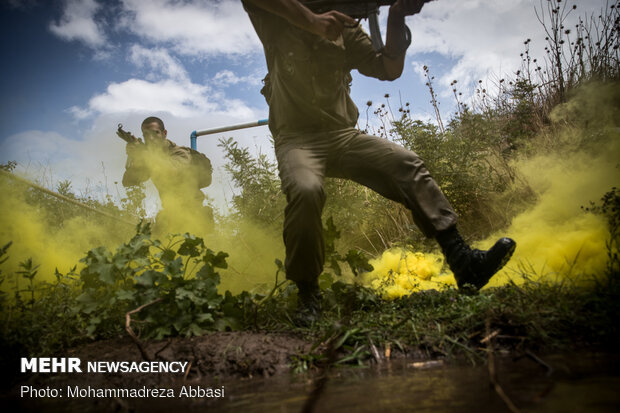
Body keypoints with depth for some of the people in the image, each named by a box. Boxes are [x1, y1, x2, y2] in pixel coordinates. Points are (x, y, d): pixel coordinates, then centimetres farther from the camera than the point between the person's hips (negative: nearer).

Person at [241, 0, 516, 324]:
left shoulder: (346, 29, 18)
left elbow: (389, 70, 9)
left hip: (343, 134, 4)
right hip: (297, 138, -4)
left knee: (407, 164, -17)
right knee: (305, 190, -35)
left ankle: (462, 261, -19)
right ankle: (307, 295, -18)